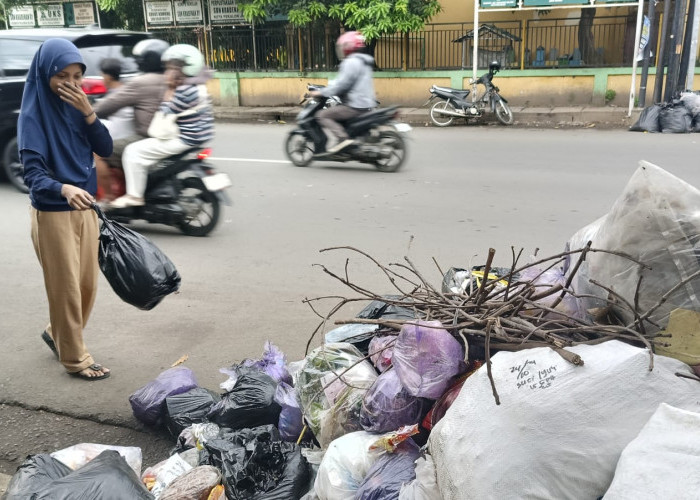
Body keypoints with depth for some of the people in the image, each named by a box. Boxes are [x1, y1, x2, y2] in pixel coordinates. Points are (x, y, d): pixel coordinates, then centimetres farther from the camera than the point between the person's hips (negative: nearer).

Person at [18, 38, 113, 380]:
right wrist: (64, 189, -43)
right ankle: (75, 359, 19)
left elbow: (106, 149, -2)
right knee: (66, 288, 3)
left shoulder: (76, 107, 3)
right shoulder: (33, 114, -14)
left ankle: (57, 333, 38)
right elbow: (32, 172, -23)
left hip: (84, 208, 6)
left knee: (88, 285, 14)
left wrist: (88, 113, -17)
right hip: (52, 213, -6)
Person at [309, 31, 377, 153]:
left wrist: (322, 93, -14)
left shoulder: (351, 62, -13)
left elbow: (342, 84, -20)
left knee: (323, 115, -11)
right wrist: (326, 89, 26)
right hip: (366, 105, 11)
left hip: (355, 106, -11)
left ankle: (342, 138, -23)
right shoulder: (363, 62, 20)